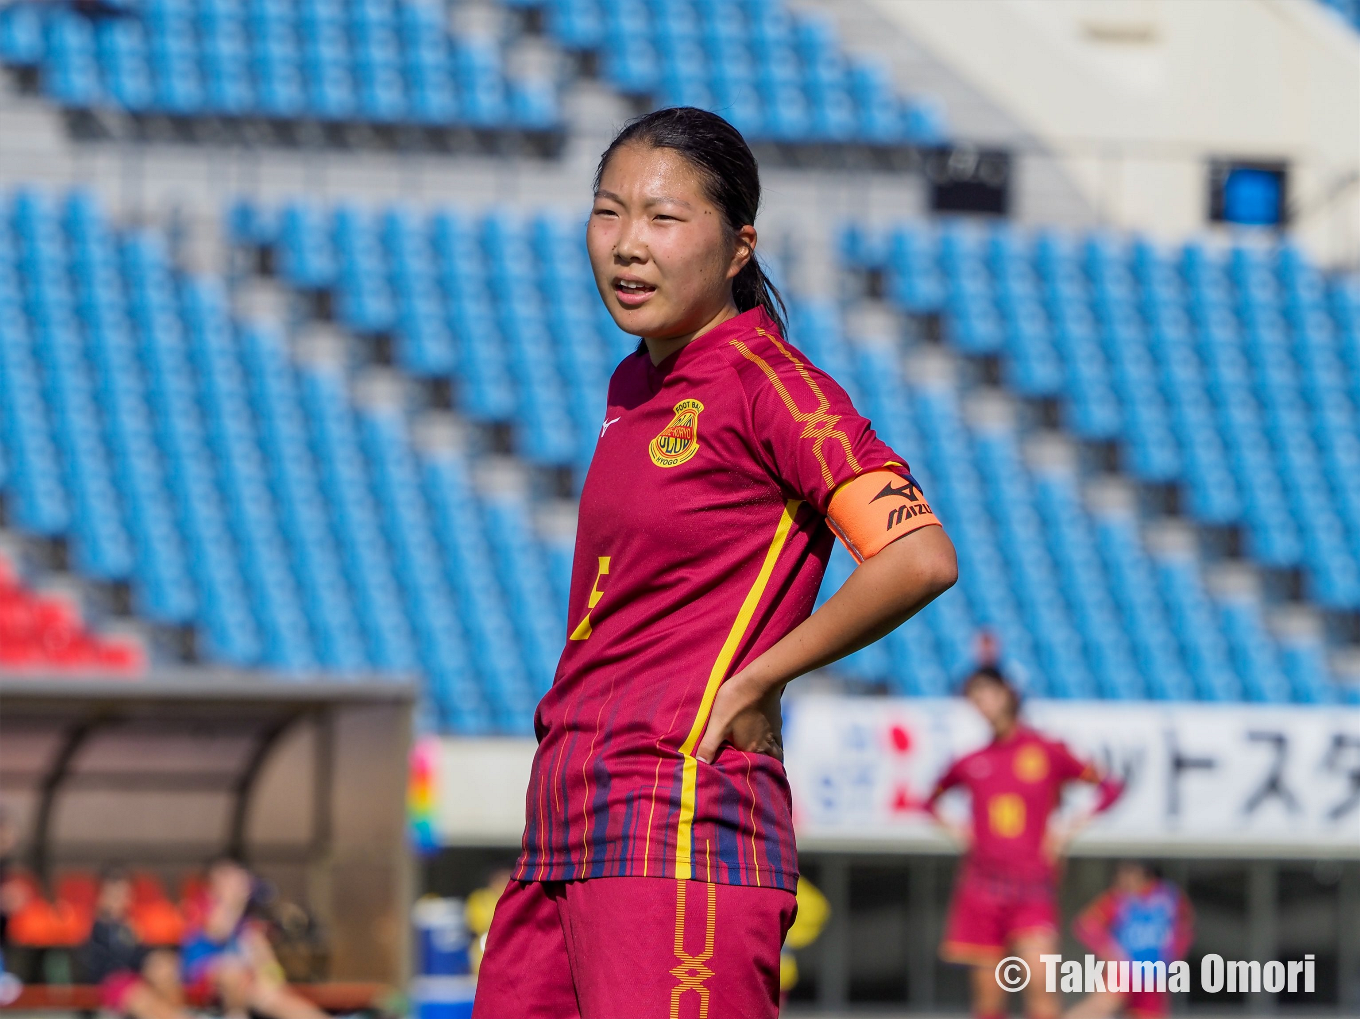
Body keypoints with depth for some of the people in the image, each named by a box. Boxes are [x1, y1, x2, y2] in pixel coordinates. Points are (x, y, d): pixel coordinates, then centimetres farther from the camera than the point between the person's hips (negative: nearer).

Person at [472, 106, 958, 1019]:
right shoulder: (636, 386, 18)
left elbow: (919, 559, -19)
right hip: (567, 828, 9)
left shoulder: (766, 383, -8)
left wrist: (755, 681, -11)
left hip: (683, 831, -9)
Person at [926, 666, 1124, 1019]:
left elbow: (1109, 788, 9)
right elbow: (930, 799, 27)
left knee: (1038, 976, -18)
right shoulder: (971, 762, 9)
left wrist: (1071, 830, -1)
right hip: (982, 882, 2)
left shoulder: (1048, 752, 3)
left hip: (1033, 886, -2)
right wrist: (952, 829, 9)